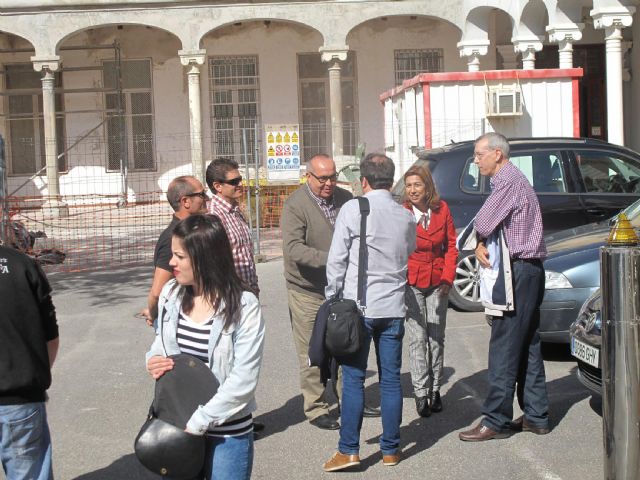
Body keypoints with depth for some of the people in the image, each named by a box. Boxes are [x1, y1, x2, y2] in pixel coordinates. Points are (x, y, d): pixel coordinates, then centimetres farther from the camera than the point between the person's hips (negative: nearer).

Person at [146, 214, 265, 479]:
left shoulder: (244, 307, -16)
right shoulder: (171, 294, 0)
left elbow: (243, 382, -18)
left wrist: (197, 423, -18)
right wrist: (154, 360, -7)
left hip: (228, 434, -4)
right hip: (177, 426, 5)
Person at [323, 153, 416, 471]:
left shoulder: (352, 210, -8)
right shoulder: (406, 217, 5)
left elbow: (336, 260, -7)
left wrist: (332, 298, 1)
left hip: (359, 306, -4)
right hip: (394, 308, 4)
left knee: (353, 379, 2)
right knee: (391, 379, 8)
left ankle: (349, 450, 3)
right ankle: (391, 449, 16)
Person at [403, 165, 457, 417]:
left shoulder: (442, 209, -2)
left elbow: (451, 245, 4)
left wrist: (448, 278, -3)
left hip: (438, 283, 3)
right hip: (412, 283, -3)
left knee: (437, 337, 9)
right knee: (418, 338, -1)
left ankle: (435, 389, 20)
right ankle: (421, 392, 7)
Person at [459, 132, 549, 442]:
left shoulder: (508, 181, -13)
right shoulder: (511, 179, 20)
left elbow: (482, 224, -20)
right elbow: (488, 228, 14)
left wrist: (480, 241, 2)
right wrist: (481, 246, -7)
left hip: (518, 271, -10)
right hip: (528, 269, 10)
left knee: (504, 347, -8)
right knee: (528, 346, 12)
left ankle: (496, 421, -4)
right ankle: (536, 416, 18)